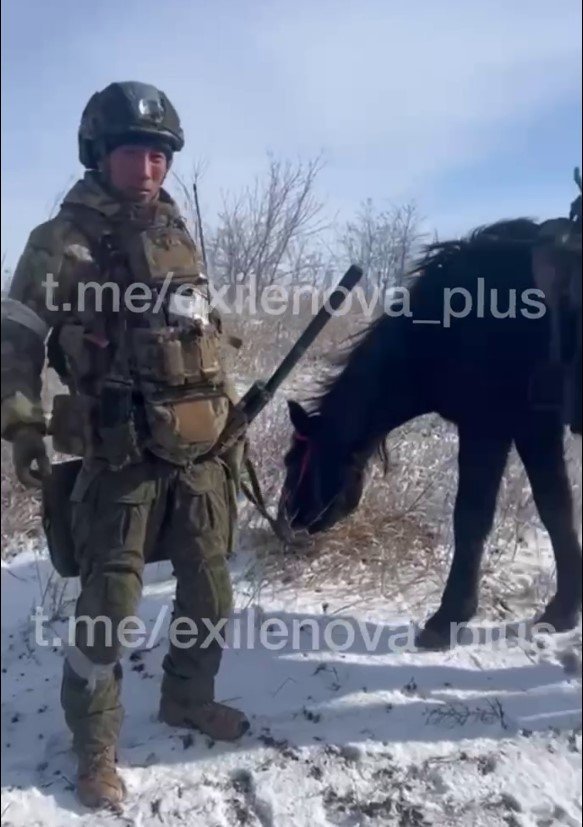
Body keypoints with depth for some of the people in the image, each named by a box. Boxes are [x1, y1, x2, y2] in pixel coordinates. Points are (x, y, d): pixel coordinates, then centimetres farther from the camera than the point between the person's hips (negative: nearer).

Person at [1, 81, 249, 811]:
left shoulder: (180, 239, 14)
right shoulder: (64, 241, -4)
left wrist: (232, 423, 18)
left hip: (200, 455, 6)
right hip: (122, 458, -6)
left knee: (210, 593, 16)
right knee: (108, 606, 2)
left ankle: (188, 699, 40)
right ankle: (95, 748, 23)